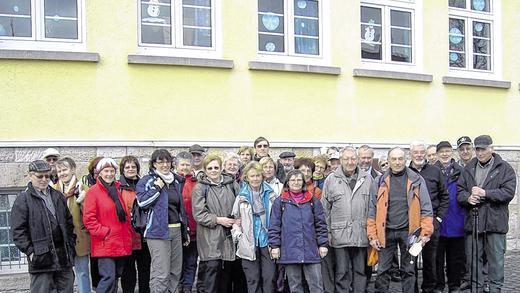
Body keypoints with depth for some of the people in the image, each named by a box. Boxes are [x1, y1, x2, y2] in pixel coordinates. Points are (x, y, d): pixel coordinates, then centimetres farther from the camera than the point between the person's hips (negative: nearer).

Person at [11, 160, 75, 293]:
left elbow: (69, 223, 19)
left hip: (64, 255, 5)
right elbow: (18, 231, -7)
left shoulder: (58, 196, 15)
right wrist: (30, 251, -13)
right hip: (41, 256, -5)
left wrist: (71, 244, 10)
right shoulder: (23, 199, -2)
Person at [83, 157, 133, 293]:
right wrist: (104, 233, -14)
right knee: (108, 277, -14)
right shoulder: (93, 191, -5)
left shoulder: (117, 190, 14)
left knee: (116, 276, 13)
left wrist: (128, 233, 10)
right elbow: (88, 219, -11)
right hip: (105, 244, -7)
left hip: (121, 244, 7)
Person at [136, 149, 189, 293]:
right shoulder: (147, 181, -1)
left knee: (176, 271, 11)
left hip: (176, 231, 6)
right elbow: (142, 202, -15)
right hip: (158, 231, -6)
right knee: (161, 274, -8)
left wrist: (185, 231, 21)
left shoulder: (176, 181, 16)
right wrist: (157, 188, -13)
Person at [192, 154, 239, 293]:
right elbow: (198, 214, -9)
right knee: (212, 267, -9)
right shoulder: (200, 188, -2)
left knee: (226, 269, 11)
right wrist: (218, 220, -16)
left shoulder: (232, 184, 9)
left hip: (229, 235, 4)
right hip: (210, 237, -4)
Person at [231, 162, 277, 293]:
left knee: (269, 277, 0)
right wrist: (238, 235, -2)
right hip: (249, 244, 0)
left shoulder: (271, 195, 6)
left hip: (267, 241, 0)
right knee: (253, 279, 5)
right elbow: (236, 219, 10)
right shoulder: (241, 197, 6)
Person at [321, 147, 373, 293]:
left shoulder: (367, 178, 7)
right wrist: (327, 232, 3)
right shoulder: (331, 179, 4)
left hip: (362, 234, 1)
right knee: (342, 272, 5)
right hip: (340, 235, -1)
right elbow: (325, 209, 6)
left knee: (361, 271, 11)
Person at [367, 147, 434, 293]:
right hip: (386, 232, 1)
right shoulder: (379, 182, 3)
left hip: (409, 231, -1)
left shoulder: (417, 180, 0)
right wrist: (373, 235, -1)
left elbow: (426, 208, -1)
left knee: (408, 270, 10)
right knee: (383, 270, 6)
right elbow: (372, 210, 4)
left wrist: (425, 232, -8)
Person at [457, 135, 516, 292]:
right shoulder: (468, 168, 10)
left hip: (495, 222, -3)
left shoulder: (504, 168, -1)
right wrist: (468, 198, -13)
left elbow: (509, 192, -11)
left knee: (496, 259, 4)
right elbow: (459, 191, 9)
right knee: (473, 258, 10)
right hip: (472, 221, 3)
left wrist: (485, 193, -19)